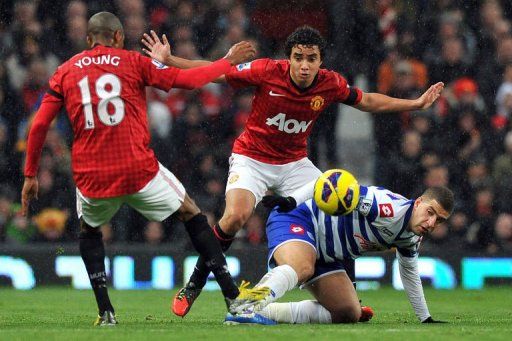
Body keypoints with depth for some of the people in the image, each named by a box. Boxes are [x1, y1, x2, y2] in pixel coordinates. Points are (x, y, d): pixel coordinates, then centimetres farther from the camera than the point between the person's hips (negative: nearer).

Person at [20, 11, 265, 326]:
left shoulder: (65, 71, 10)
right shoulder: (133, 62, 4)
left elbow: (39, 126, 6)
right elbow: (188, 79, 3)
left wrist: (31, 175, 14)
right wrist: (229, 61, 18)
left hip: (91, 176, 2)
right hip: (139, 170, -2)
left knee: (89, 232, 29)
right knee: (191, 213, 18)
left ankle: (105, 312, 13)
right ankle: (233, 296, 14)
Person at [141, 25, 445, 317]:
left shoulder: (331, 84, -11)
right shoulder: (266, 71, -21)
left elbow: (368, 102, 9)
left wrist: (416, 104, 9)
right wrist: (169, 60, -20)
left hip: (295, 163, 4)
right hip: (252, 159, -4)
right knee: (235, 217, -30)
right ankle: (194, 284, -10)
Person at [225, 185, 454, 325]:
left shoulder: (412, 239, 6)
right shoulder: (389, 208, -25)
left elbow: (409, 273, 24)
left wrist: (425, 318, 30)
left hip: (324, 255, 9)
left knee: (349, 315, 1)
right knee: (302, 267, -41)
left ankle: (269, 311, -3)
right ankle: (244, 310, -57)